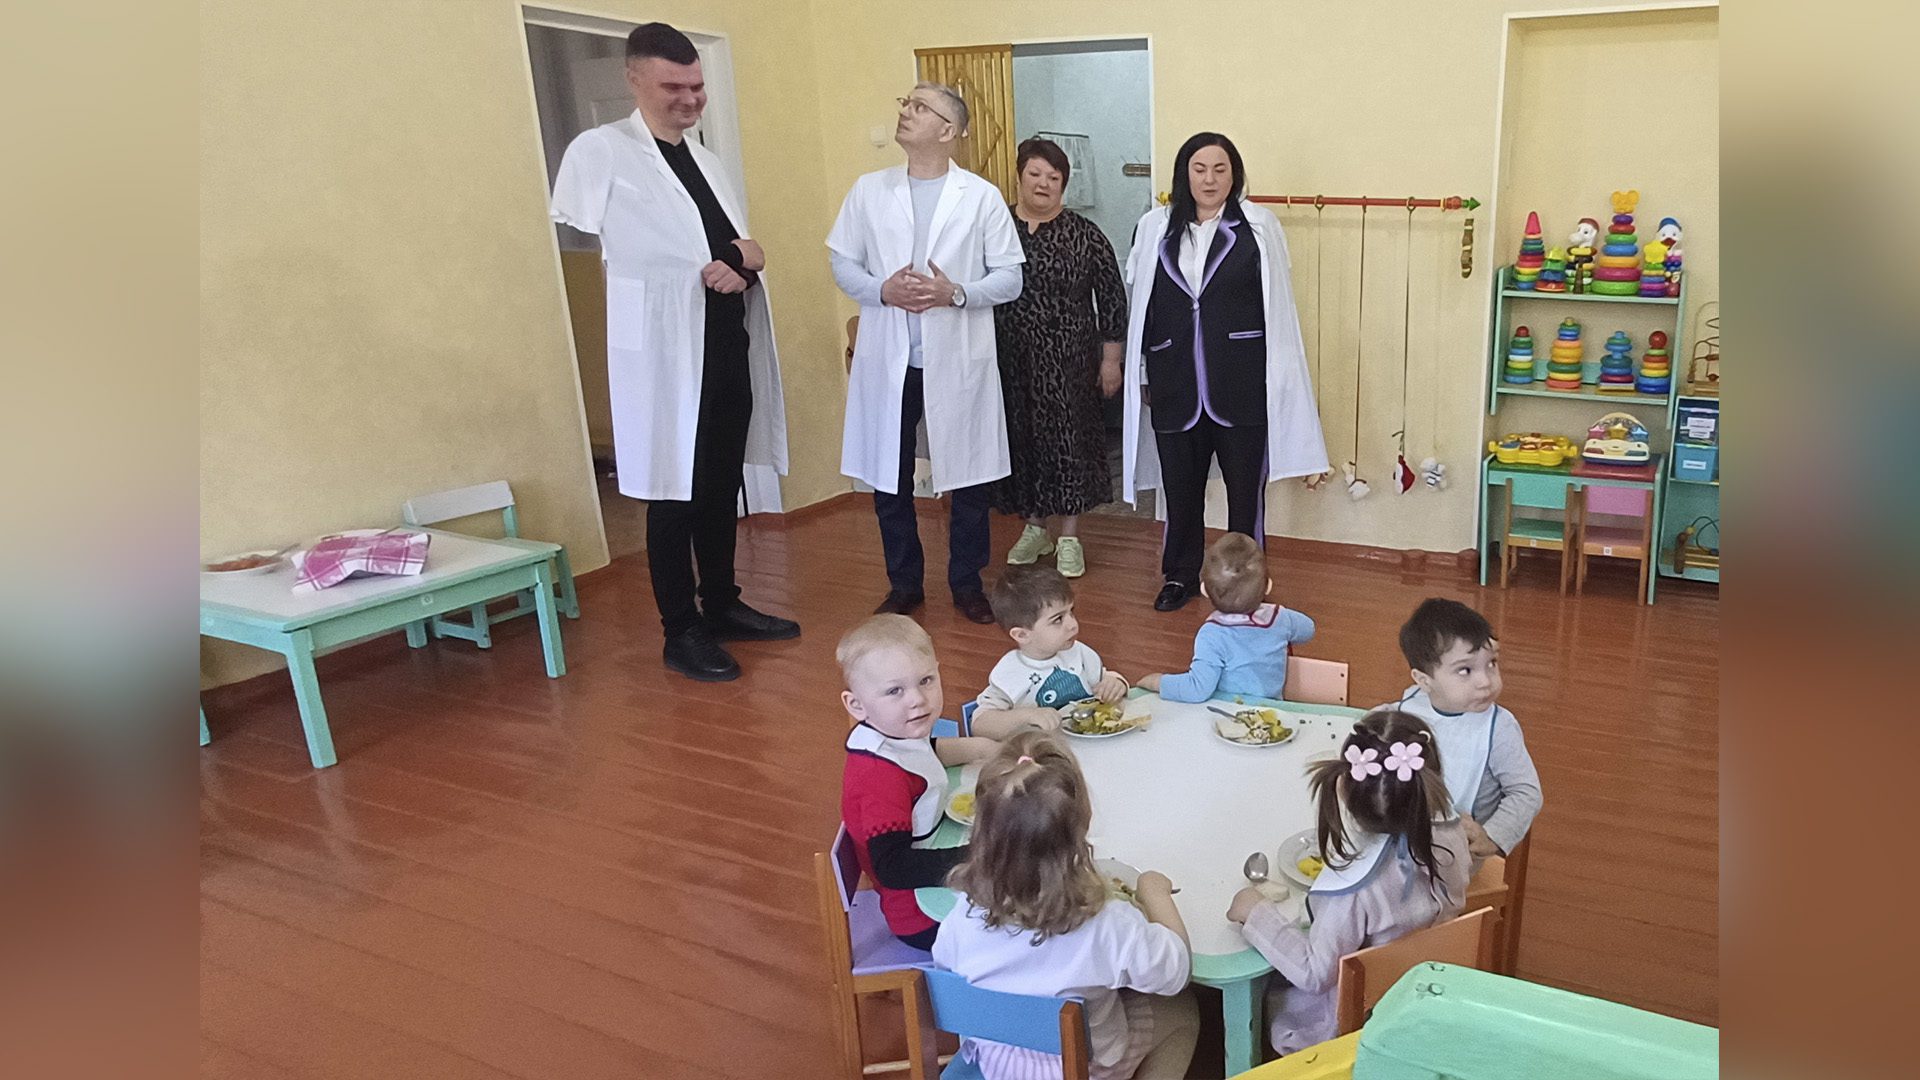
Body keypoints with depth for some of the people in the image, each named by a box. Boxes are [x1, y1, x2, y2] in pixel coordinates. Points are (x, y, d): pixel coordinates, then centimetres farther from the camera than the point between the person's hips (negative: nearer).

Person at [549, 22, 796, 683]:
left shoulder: (702, 158, 18)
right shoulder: (601, 151, -5)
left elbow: (742, 247, 19)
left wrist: (744, 260, -6)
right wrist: (716, 266, -11)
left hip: (728, 345, 7)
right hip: (667, 350, -7)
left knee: (722, 485, 14)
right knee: (674, 493, 1)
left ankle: (723, 605, 28)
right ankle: (682, 633, 11)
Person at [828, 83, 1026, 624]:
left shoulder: (982, 196, -2)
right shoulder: (869, 190, 5)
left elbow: (1010, 278, -2)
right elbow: (843, 265, 6)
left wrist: (956, 293, -18)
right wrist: (882, 289, -13)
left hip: (958, 360, -2)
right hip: (886, 360, 2)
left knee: (968, 480, 7)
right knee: (888, 480, 10)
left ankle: (967, 582, 26)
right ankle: (904, 584, 27)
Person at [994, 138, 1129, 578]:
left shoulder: (1085, 235, -3)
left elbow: (1112, 299, 0)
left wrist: (1111, 360, -2)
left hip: (1068, 363, -2)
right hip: (1010, 361, 2)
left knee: (1069, 439, 2)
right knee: (1021, 439, 10)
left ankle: (1069, 538, 15)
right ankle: (1035, 528, 28)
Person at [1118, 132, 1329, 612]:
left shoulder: (1257, 225, -1)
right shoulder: (1155, 228, 5)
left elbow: (1279, 305, 1)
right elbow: (1139, 305, 9)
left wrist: (1280, 377, -2)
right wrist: (1141, 374, 9)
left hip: (1241, 383, -2)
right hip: (1175, 383, 2)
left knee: (1245, 486, 7)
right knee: (1180, 484, 12)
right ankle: (1180, 576, 30)